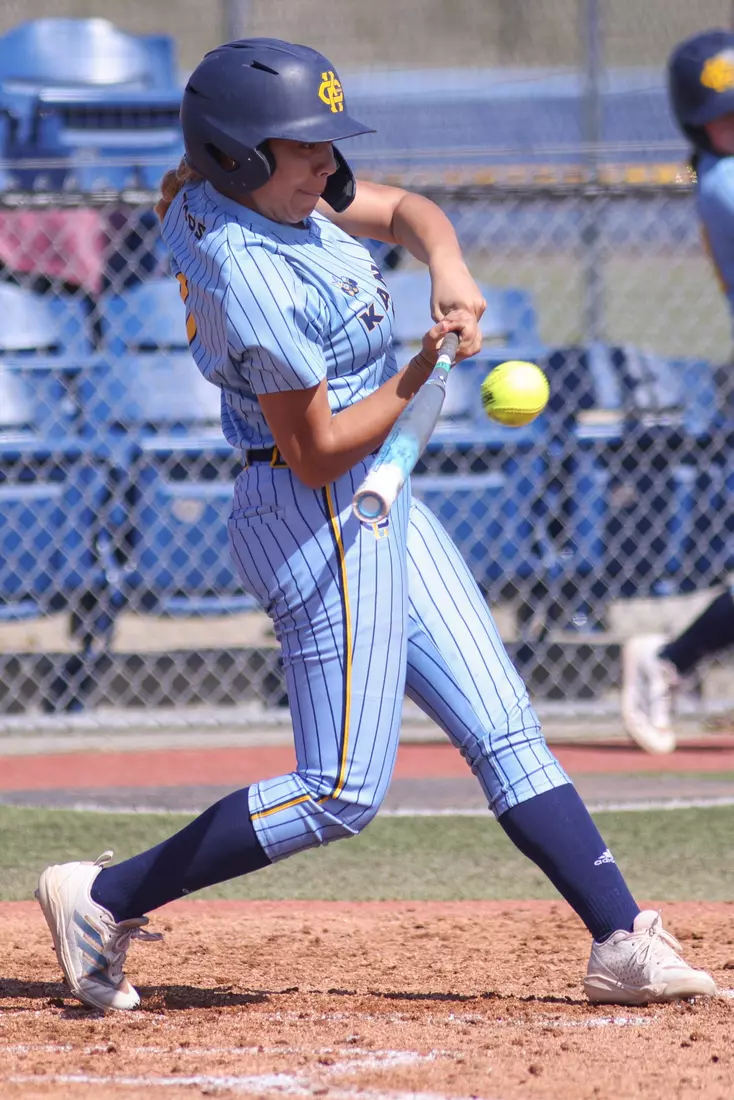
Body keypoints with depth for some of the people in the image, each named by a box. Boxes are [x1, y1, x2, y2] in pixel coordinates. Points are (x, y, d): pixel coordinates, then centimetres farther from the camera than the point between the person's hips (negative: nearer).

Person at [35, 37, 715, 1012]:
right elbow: (319, 453, -22)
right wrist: (422, 371, -14)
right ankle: (105, 899, 1)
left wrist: (447, 266, -7)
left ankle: (625, 943, 9)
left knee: (505, 732, 8)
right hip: (319, 521, -10)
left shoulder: (259, 192, 2)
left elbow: (404, 211, 14)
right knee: (341, 794, -7)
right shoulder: (252, 278, -25)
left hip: (374, 508, 10)